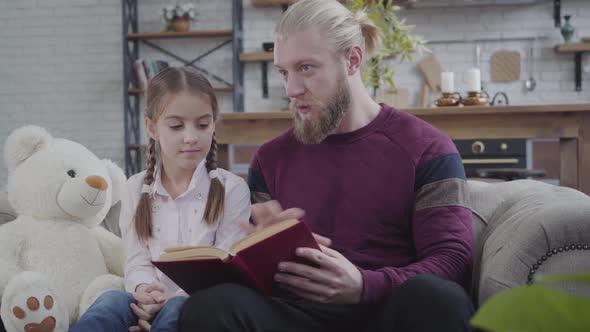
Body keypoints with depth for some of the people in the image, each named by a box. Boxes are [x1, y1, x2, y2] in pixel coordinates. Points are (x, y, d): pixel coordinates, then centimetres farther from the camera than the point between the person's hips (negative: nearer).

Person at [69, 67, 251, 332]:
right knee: (112, 302, -33)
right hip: (152, 304, 2)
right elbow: (137, 261, 6)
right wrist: (144, 290, -21)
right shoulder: (137, 189, 11)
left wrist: (175, 299, -21)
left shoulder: (231, 188, 3)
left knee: (178, 310, -38)